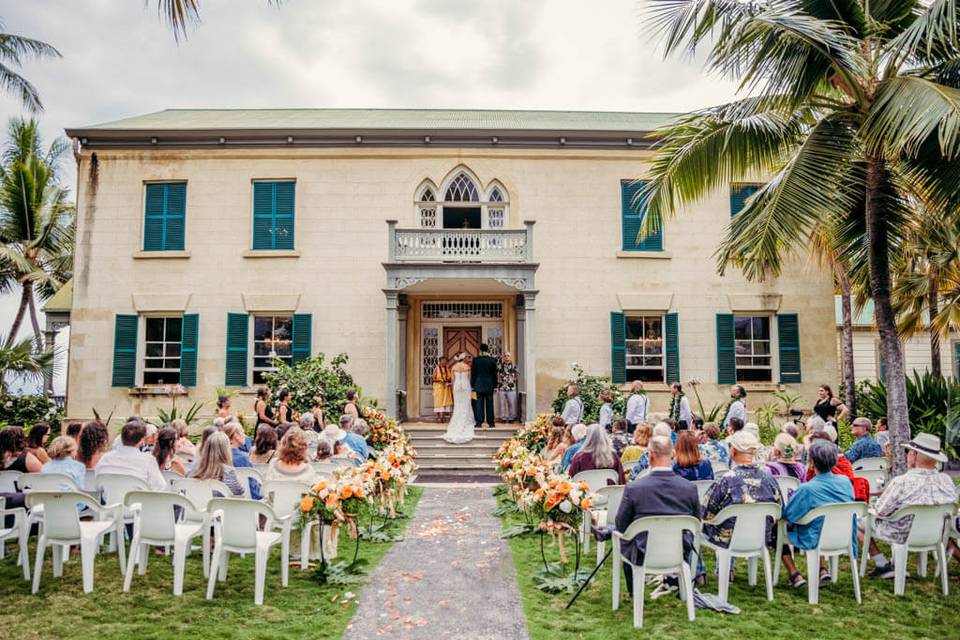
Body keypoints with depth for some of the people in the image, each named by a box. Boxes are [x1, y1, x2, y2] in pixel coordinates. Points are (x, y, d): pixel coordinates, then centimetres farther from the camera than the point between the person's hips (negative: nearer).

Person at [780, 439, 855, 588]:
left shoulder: (807, 489, -27)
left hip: (815, 541, -6)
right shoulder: (845, 482, -8)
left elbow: (786, 515, -16)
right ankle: (822, 570, 24)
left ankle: (795, 576, 12)